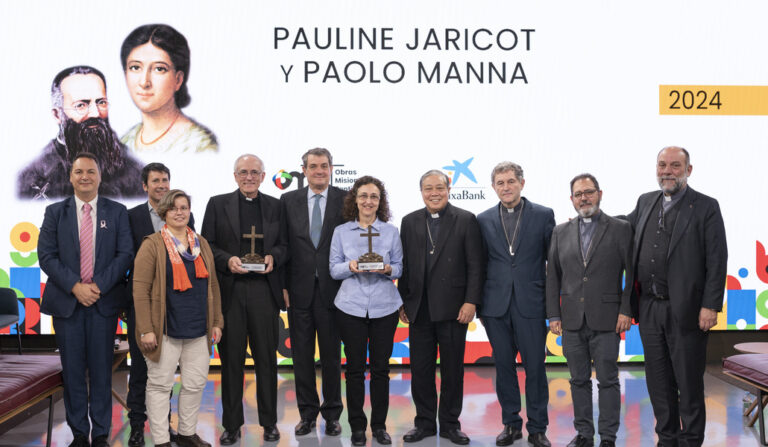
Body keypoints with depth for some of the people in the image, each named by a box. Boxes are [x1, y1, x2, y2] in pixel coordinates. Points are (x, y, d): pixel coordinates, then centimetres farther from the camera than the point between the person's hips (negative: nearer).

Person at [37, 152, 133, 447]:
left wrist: (99, 286, -13)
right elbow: (46, 255, 0)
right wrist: (75, 286, -12)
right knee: (72, 370, 6)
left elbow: (125, 254, -2)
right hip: (66, 301, 1)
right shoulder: (55, 212, 7)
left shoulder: (117, 212, 5)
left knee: (101, 370, 3)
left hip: (104, 301, -1)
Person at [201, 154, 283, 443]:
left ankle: (269, 422, 17)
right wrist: (227, 260, -11)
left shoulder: (275, 206, 11)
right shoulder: (217, 204, 8)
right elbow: (206, 244, 5)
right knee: (231, 359, 5)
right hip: (230, 290, 0)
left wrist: (273, 257, -6)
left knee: (267, 358, 5)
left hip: (265, 289, 1)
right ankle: (231, 424, 16)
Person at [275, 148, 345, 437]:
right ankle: (307, 413, 22)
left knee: (332, 355, 8)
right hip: (299, 290, 2)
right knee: (301, 355, 9)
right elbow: (284, 245, 4)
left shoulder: (345, 200, 1)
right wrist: (282, 285, -2)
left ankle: (332, 414, 21)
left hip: (332, 290, -2)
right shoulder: (288, 201, 6)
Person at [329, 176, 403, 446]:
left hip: (384, 307, 1)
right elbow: (334, 269, 4)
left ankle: (379, 425, 17)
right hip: (351, 307, 0)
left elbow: (399, 268, 7)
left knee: (381, 367, 4)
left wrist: (388, 269, -14)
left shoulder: (391, 231, 7)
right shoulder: (341, 232, 6)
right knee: (355, 367, 3)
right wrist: (350, 267, -16)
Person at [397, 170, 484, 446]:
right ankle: (424, 422, 22)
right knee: (420, 369, 8)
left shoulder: (466, 220, -1)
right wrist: (403, 302, 6)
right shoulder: (410, 222, 9)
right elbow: (404, 265, 10)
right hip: (419, 309, 3)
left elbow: (475, 265, -4)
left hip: (453, 308, -3)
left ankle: (450, 423, 20)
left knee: (452, 369, 7)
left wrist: (471, 301, -11)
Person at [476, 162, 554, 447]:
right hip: (496, 306, 2)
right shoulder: (484, 220, 7)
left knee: (535, 367, 2)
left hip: (530, 304, -2)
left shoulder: (543, 215, 2)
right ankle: (511, 424, 23)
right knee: (504, 366, 9)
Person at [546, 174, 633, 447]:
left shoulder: (620, 229, 1)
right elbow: (552, 276, 10)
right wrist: (553, 315, 4)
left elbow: (633, 274, -1)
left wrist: (626, 311, -9)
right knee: (578, 380, 11)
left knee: (608, 380, 2)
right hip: (572, 321, 3)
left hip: (606, 320, -3)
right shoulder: (561, 232, 10)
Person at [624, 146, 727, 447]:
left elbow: (717, 261, -8)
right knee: (658, 380, 13)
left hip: (686, 310, -5)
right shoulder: (645, 202, 11)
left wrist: (710, 306, -14)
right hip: (649, 309, 5)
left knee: (689, 382, 4)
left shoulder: (706, 207, -4)